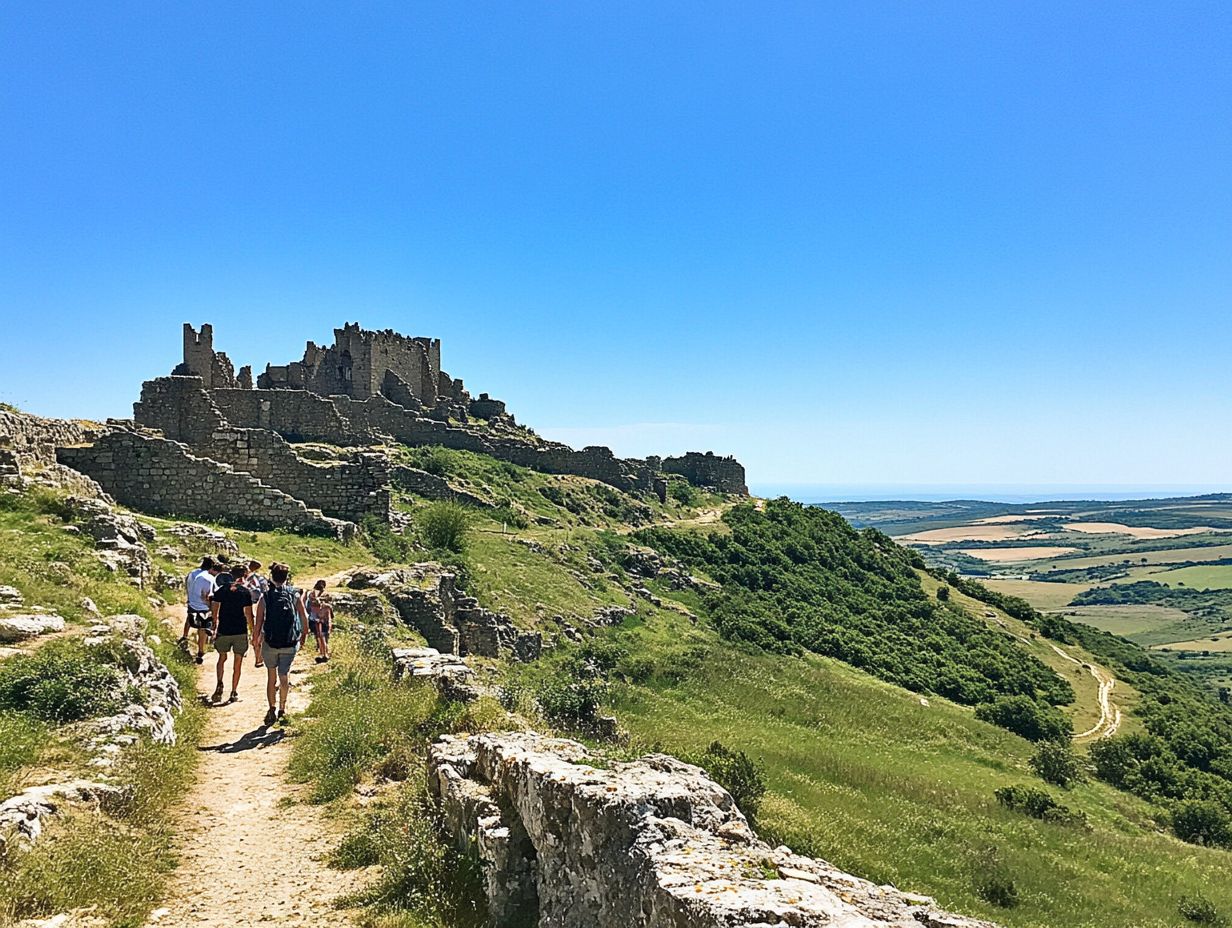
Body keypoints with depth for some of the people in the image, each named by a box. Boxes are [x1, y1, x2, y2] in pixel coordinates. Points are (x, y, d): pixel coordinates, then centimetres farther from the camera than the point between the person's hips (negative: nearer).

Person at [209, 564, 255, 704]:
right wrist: (252, 631, 1)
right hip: (240, 631, -2)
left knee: (222, 658, 20)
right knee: (237, 662, 8)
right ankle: (234, 692, 11)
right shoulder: (245, 592, -8)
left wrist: (215, 627, 14)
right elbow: (248, 615, -9)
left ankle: (219, 684, 0)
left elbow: (214, 610, 1)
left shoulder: (221, 589, 0)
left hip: (224, 630, 2)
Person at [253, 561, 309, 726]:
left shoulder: (265, 597, -5)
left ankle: (272, 709, 10)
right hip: (290, 644, 1)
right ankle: (282, 708, 17)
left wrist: (255, 640, 11)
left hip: (270, 643, -1)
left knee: (271, 676, 13)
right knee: (284, 675, 13)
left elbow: (259, 623, -5)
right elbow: (304, 617, 0)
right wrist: (304, 634, 16)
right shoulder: (295, 595, -2)